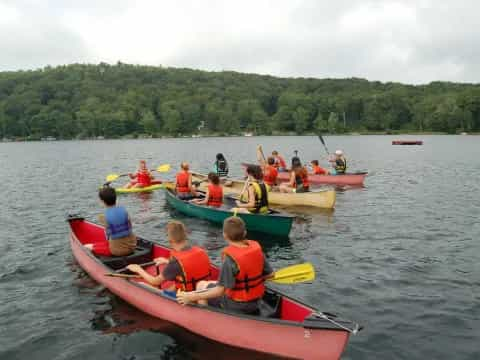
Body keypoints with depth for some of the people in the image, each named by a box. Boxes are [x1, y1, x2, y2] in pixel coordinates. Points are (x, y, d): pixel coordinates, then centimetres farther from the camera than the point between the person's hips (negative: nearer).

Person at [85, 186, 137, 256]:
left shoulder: (103, 217, -15)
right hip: (132, 246, 5)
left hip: (118, 250, -5)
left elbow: (108, 237, -9)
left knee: (87, 247, 10)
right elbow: (129, 226, 4)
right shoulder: (123, 210, -4)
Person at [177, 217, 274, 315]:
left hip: (236, 306, -6)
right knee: (214, 284, 26)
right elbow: (270, 274, 0)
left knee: (201, 285, 13)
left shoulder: (230, 258, -27)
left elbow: (220, 290, -25)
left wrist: (192, 297, -22)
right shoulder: (257, 248, -9)